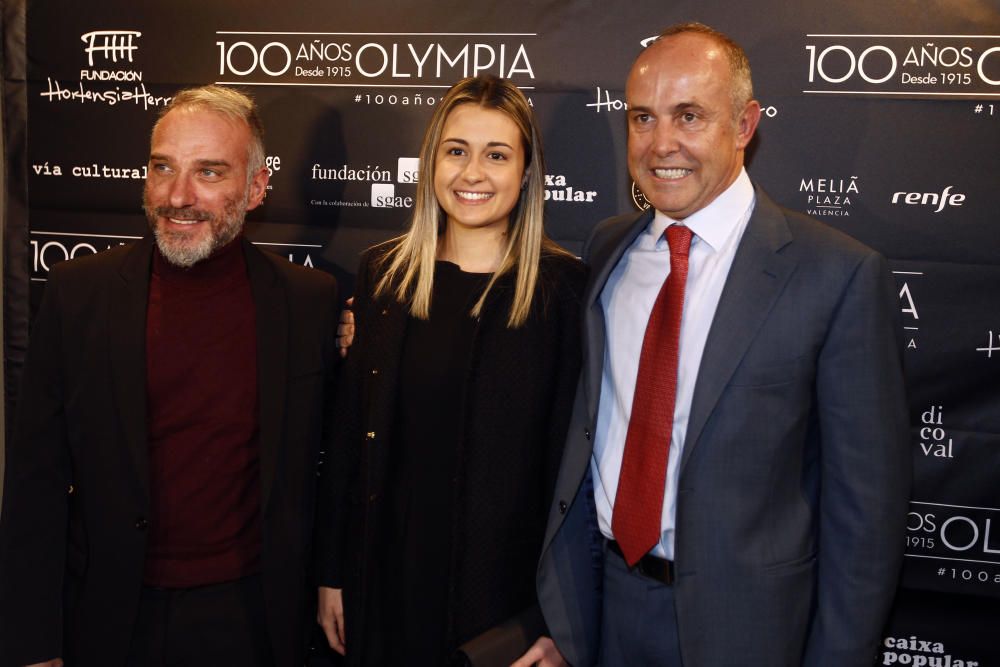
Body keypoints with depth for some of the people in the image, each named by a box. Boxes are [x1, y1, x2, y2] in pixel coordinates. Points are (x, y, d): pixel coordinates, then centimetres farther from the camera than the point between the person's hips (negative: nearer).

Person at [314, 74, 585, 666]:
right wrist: (333, 572, 5)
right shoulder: (383, 274, 1)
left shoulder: (564, 287, -8)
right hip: (391, 567, 3)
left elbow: (570, 451, -7)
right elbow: (350, 432, 4)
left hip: (508, 573, -2)